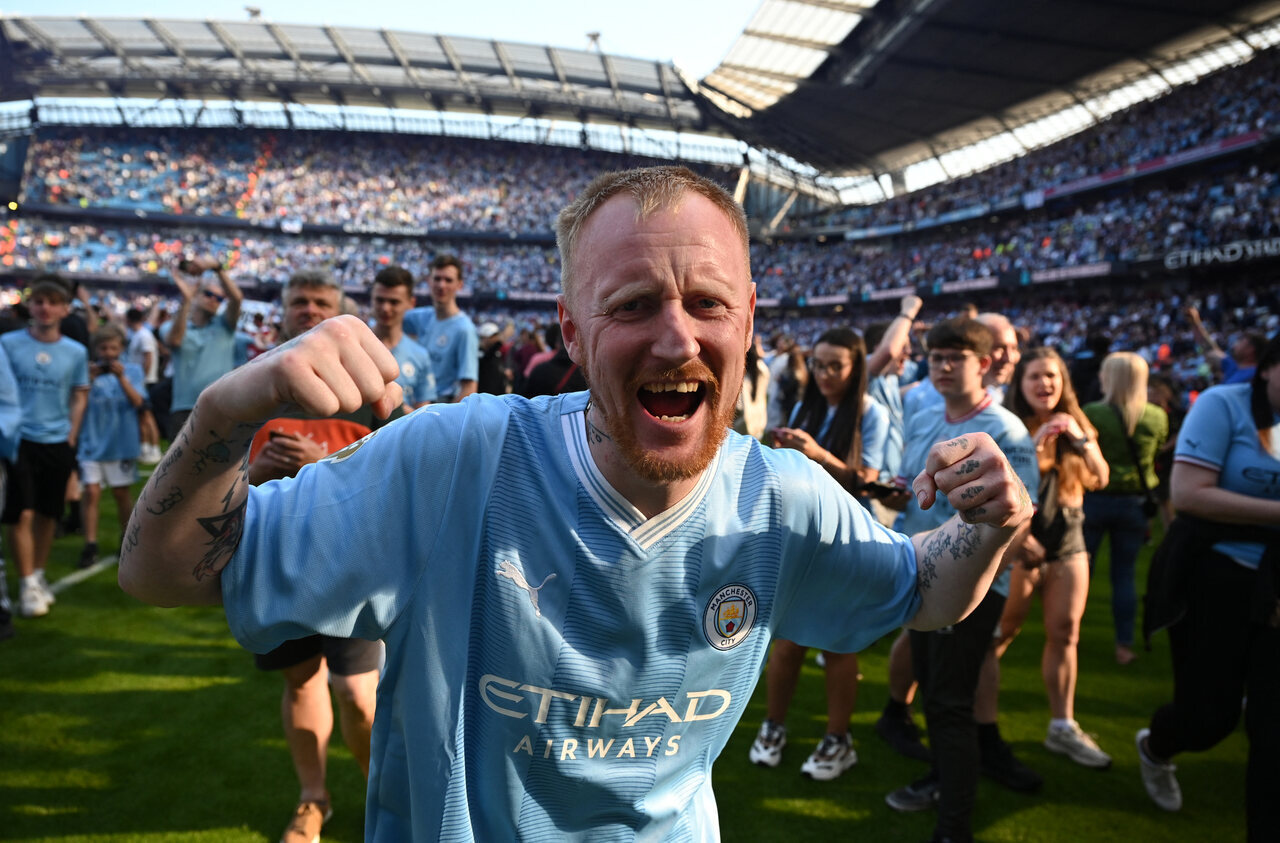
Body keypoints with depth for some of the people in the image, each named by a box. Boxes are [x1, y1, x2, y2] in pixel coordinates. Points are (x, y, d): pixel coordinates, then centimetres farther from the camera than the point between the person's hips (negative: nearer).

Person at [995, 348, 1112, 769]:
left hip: (1068, 545, 5)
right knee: (1001, 632, 0)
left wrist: (1082, 439, -15)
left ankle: (1063, 726, 14)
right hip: (1019, 545, -5)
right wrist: (1034, 442, -24)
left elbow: (1100, 480, 0)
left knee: (1065, 634, 5)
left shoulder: (1075, 425, 9)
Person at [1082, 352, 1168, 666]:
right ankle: (1124, 645, 13)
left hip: (1094, 498, -3)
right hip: (1135, 502, 3)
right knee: (1124, 574, 10)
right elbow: (1162, 457, 8)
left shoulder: (1091, 413, -14)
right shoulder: (1157, 417, -3)